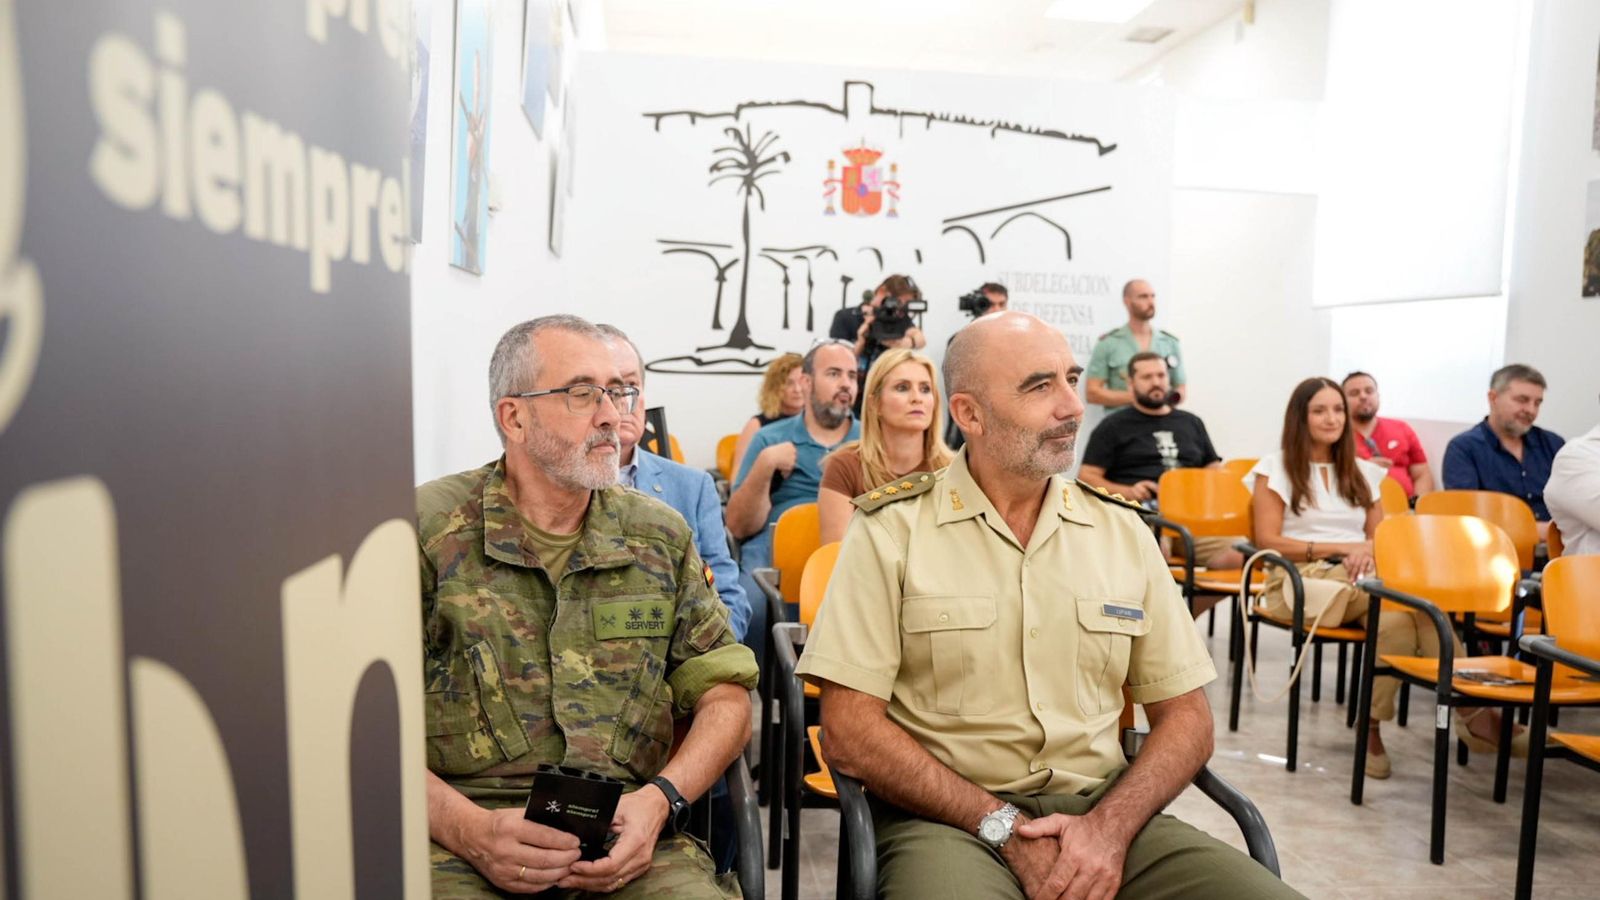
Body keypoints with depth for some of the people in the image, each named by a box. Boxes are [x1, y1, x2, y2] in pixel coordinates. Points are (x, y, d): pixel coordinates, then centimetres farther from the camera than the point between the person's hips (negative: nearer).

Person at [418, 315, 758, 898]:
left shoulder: (661, 537, 11)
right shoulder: (426, 531, 1)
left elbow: (726, 695, 10)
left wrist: (660, 798, -7)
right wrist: (467, 828, -15)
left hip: (630, 841, 3)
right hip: (455, 848, -2)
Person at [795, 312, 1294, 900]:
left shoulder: (1125, 532, 8)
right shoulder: (891, 531, -3)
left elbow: (1185, 719, 8)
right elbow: (848, 731, -7)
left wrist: (1110, 825, -9)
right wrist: (1005, 827, -13)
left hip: (1103, 811, 4)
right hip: (948, 818, -3)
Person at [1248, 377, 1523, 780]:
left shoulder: (1362, 472, 22)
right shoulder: (1275, 468, 6)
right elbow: (1268, 541, -3)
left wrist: (1367, 551, -6)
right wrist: (1341, 548, -10)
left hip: (1363, 579, 5)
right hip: (1305, 580, -4)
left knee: (1398, 617, -34)